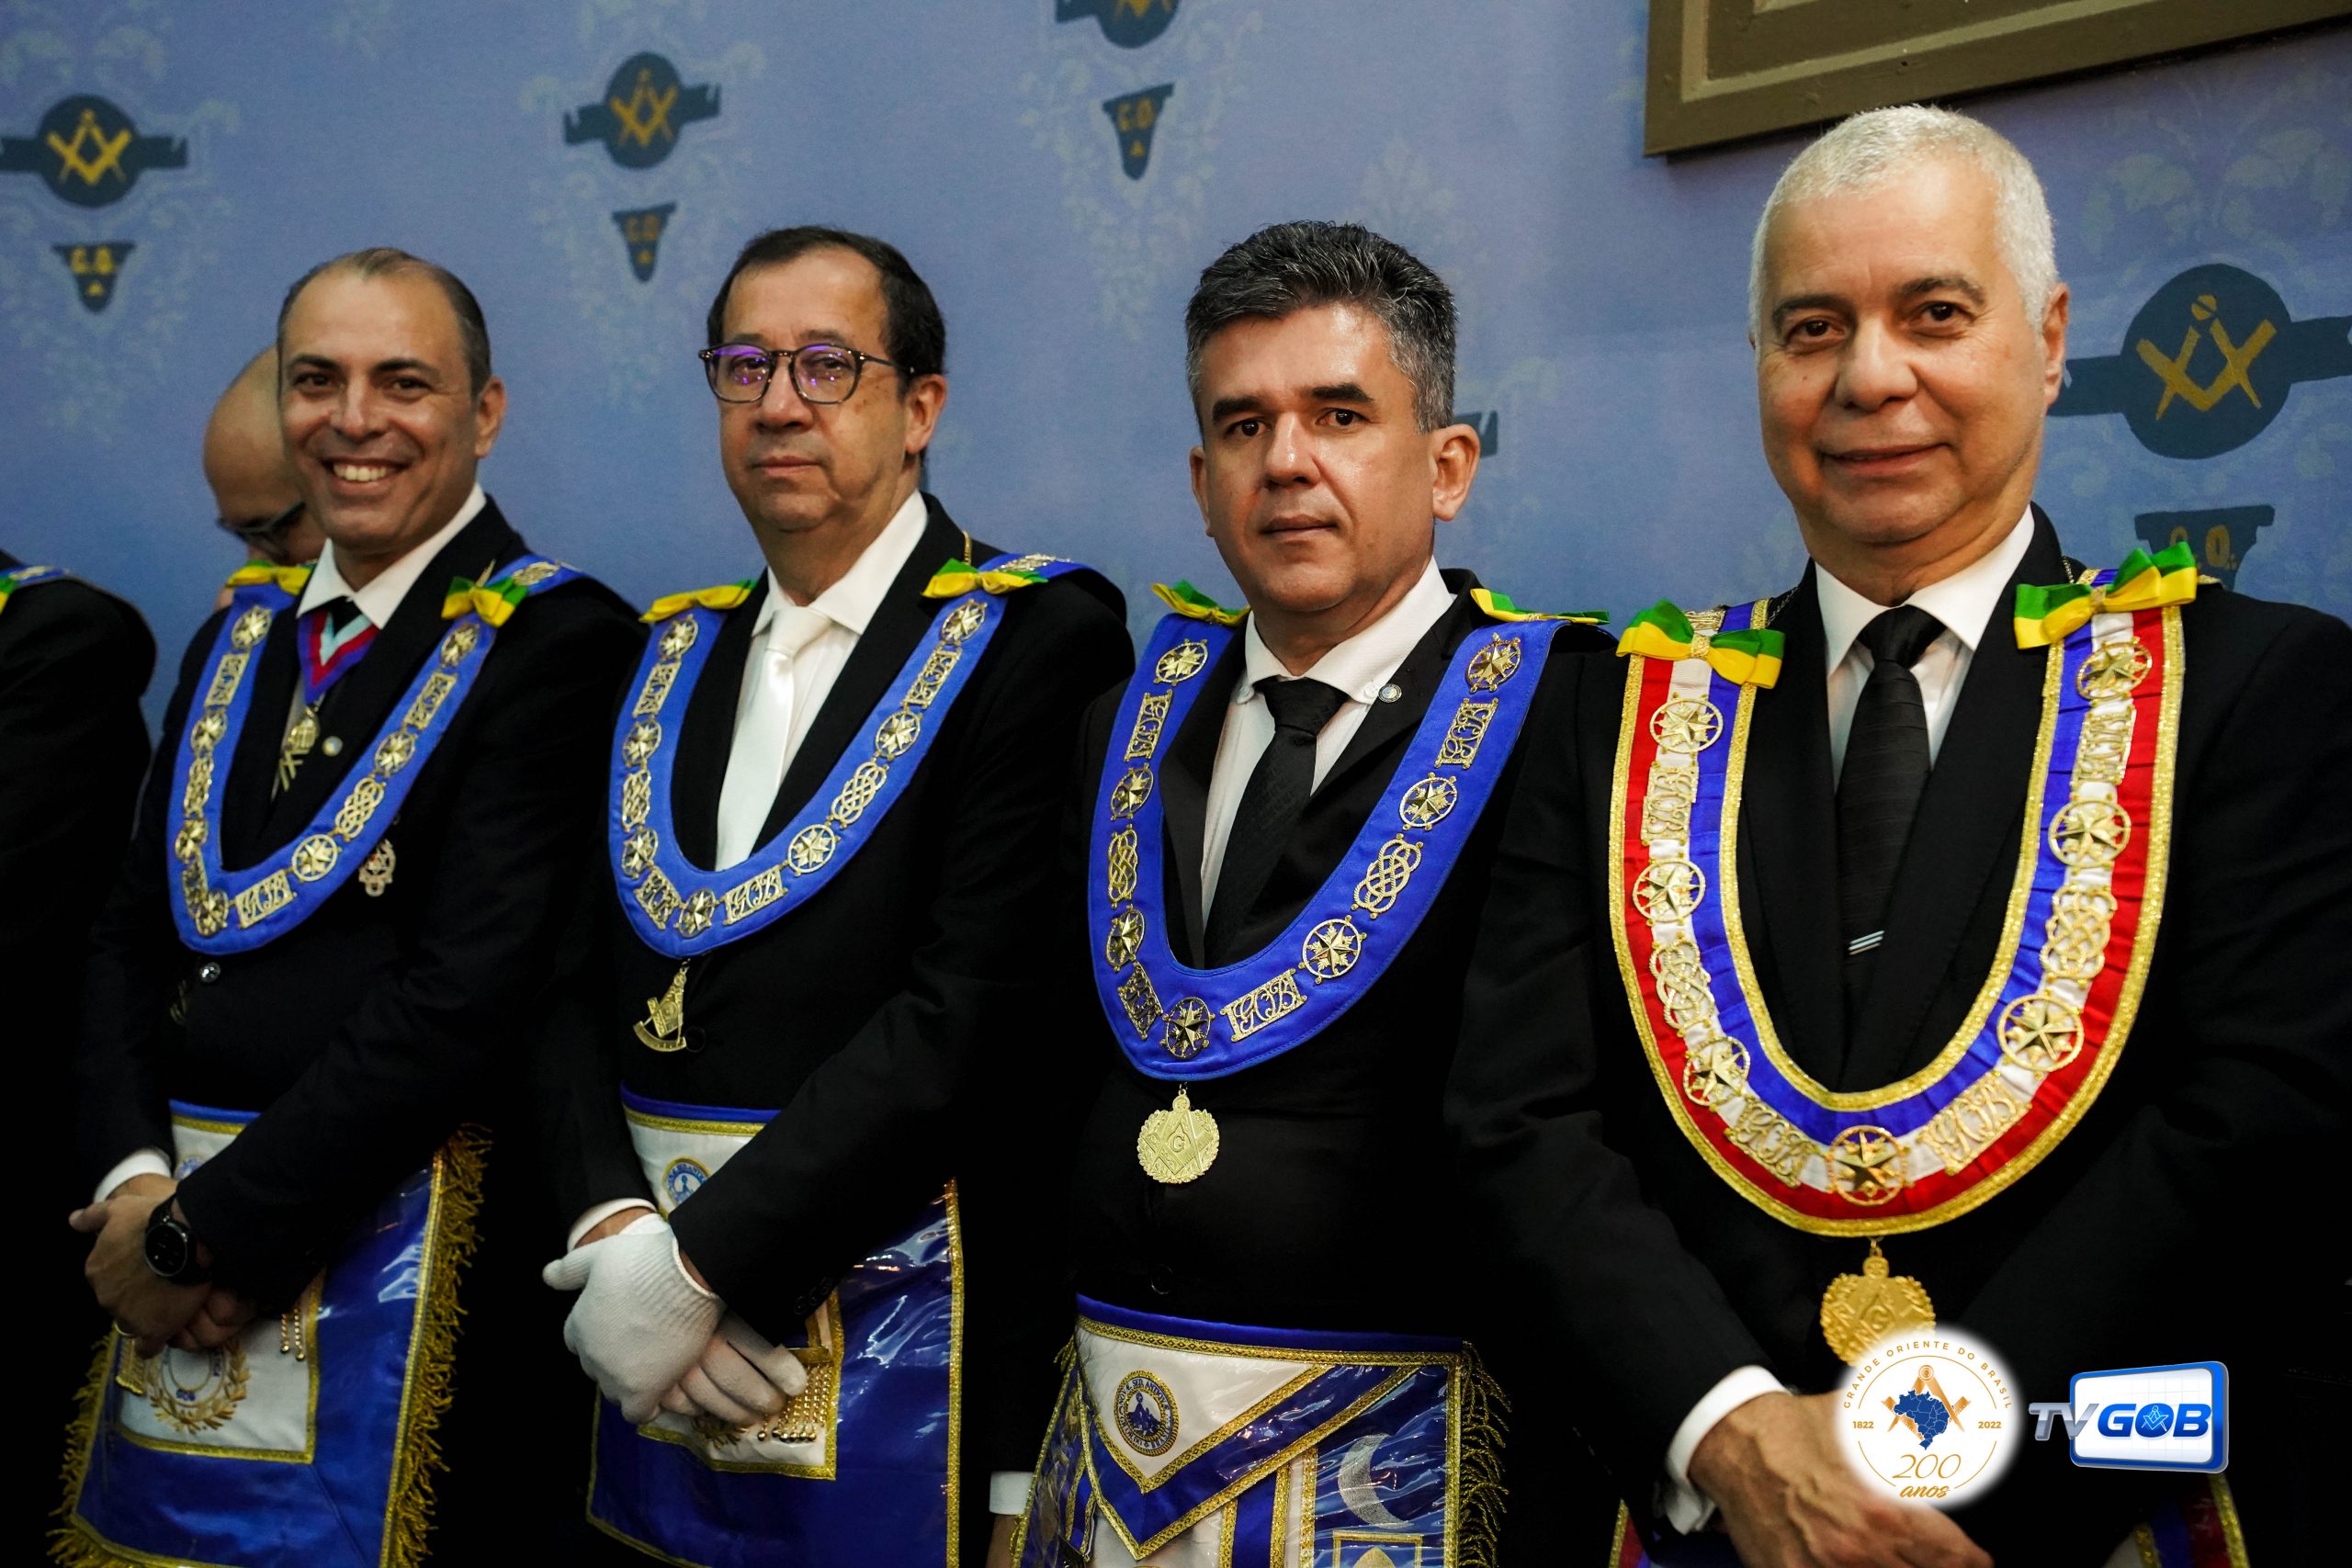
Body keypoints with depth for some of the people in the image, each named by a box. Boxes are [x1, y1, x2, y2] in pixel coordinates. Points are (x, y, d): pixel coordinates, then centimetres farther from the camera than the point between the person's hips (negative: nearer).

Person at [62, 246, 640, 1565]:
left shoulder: (557, 641, -11)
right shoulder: (245, 636, 12)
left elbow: (469, 997, -18)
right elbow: (134, 938, 11)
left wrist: (201, 1228, -14)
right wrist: (137, 1186, -6)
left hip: (395, 1252, -6)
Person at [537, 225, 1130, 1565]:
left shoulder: (1038, 637, -8)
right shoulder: (676, 656, 12)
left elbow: (966, 1015, -17)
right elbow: (577, 985, 6)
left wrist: (697, 1262, -17)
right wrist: (613, 1237, -10)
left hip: (895, 1335, -5)